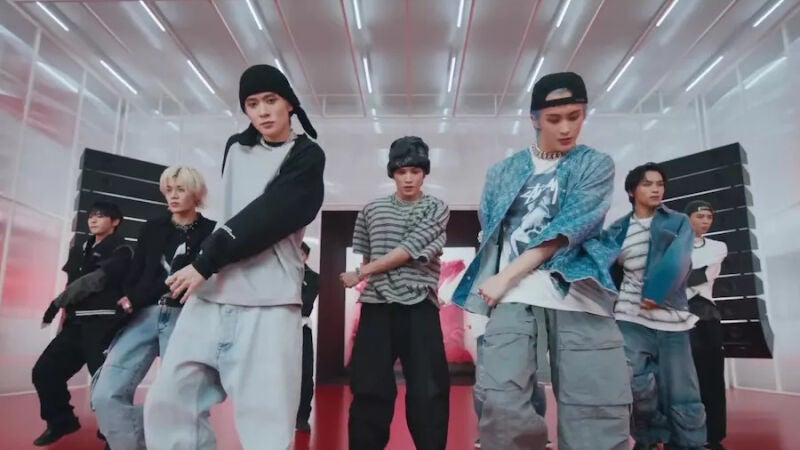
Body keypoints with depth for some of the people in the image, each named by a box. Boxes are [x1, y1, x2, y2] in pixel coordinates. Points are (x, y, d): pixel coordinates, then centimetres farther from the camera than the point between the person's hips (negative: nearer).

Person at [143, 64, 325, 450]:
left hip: (267, 303, -6)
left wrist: (205, 262, -10)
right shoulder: (235, 148, 18)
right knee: (168, 402, 4)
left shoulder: (307, 158, 0)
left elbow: (265, 218, -11)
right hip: (211, 294, 6)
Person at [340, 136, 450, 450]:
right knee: (369, 388, 5)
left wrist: (361, 274, -8)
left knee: (429, 391, 0)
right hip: (376, 307, 2)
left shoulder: (436, 209, 3)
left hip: (419, 309, -2)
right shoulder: (371, 210, 13)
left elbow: (410, 250, -10)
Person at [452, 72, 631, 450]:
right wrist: (496, 279, 1)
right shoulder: (503, 172, 18)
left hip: (577, 290, -1)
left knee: (598, 408, -6)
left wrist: (506, 275, -10)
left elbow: (567, 230, -4)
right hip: (514, 291, 1)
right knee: (500, 400, -15)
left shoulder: (596, 165, 10)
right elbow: (490, 230, 18)